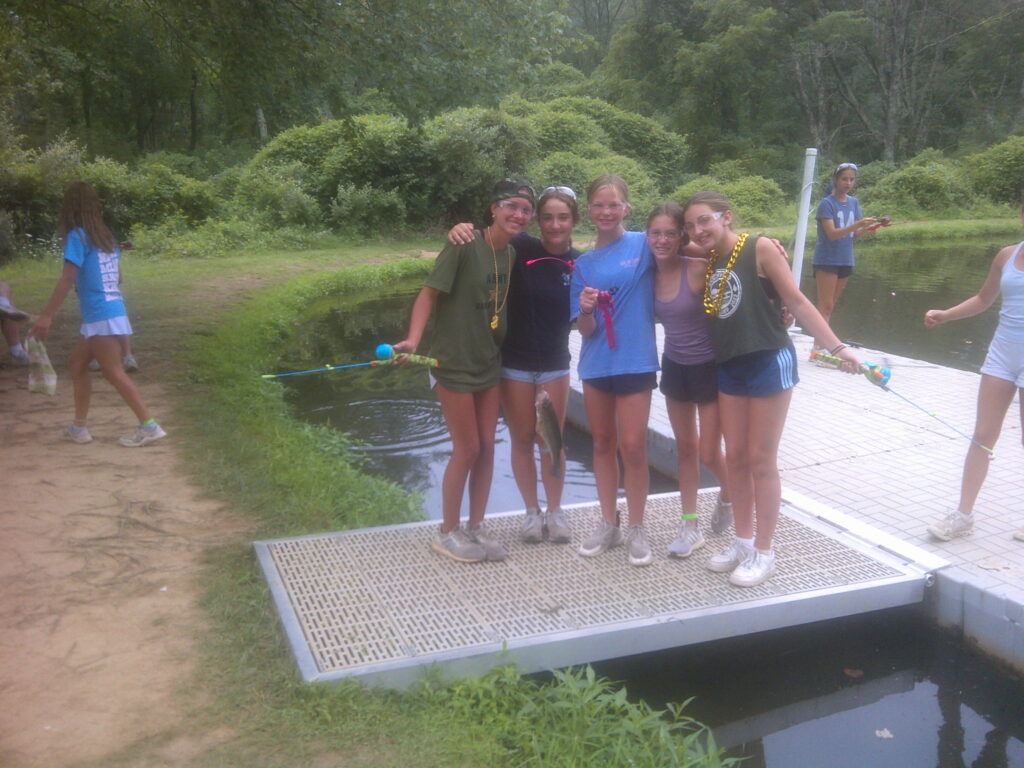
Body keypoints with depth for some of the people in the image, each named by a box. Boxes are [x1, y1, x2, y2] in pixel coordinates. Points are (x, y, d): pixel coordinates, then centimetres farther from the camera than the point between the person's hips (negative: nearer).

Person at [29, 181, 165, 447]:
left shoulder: (77, 236, -10)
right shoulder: (105, 235, 12)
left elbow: (68, 278, -18)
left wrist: (46, 315, -17)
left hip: (100, 315, -8)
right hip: (112, 309, 8)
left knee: (113, 373, -4)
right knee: (77, 364, 15)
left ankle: (149, 426, -3)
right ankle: (78, 427, 18)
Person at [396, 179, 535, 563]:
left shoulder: (511, 254, 3)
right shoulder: (464, 246, -18)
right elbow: (429, 293, -19)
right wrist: (413, 339, -31)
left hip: (489, 363, 7)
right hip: (454, 363, -6)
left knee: (486, 446, 10)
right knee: (467, 449, 0)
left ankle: (476, 527, 25)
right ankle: (448, 532, 18)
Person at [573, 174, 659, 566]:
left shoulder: (643, 244, -4)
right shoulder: (583, 264, 5)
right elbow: (585, 329, -1)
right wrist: (586, 309, -20)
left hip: (635, 361, -4)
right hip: (596, 364, 4)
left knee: (633, 447, -3)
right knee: (603, 443, 13)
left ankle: (637, 530, 14)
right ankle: (608, 524, 26)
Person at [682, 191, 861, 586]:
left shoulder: (760, 248, -12)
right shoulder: (709, 262, 6)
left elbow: (796, 301, -11)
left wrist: (837, 346, -14)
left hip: (769, 362, -6)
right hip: (729, 367, 6)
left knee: (761, 461, 2)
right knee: (735, 457, 12)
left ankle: (763, 551, 16)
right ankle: (743, 541, 28)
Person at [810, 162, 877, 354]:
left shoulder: (853, 202, 8)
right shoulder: (826, 203, -11)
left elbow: (854, 233, 8)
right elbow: (832, 233, -19)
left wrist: (866, 228, -13)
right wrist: (858, 224, -29)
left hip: (845, 261, 7)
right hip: (826, 260, -6)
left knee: (830, 306, 10)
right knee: (825, 305, -11)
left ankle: (822, 343, 15)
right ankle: (817, 347, -13)